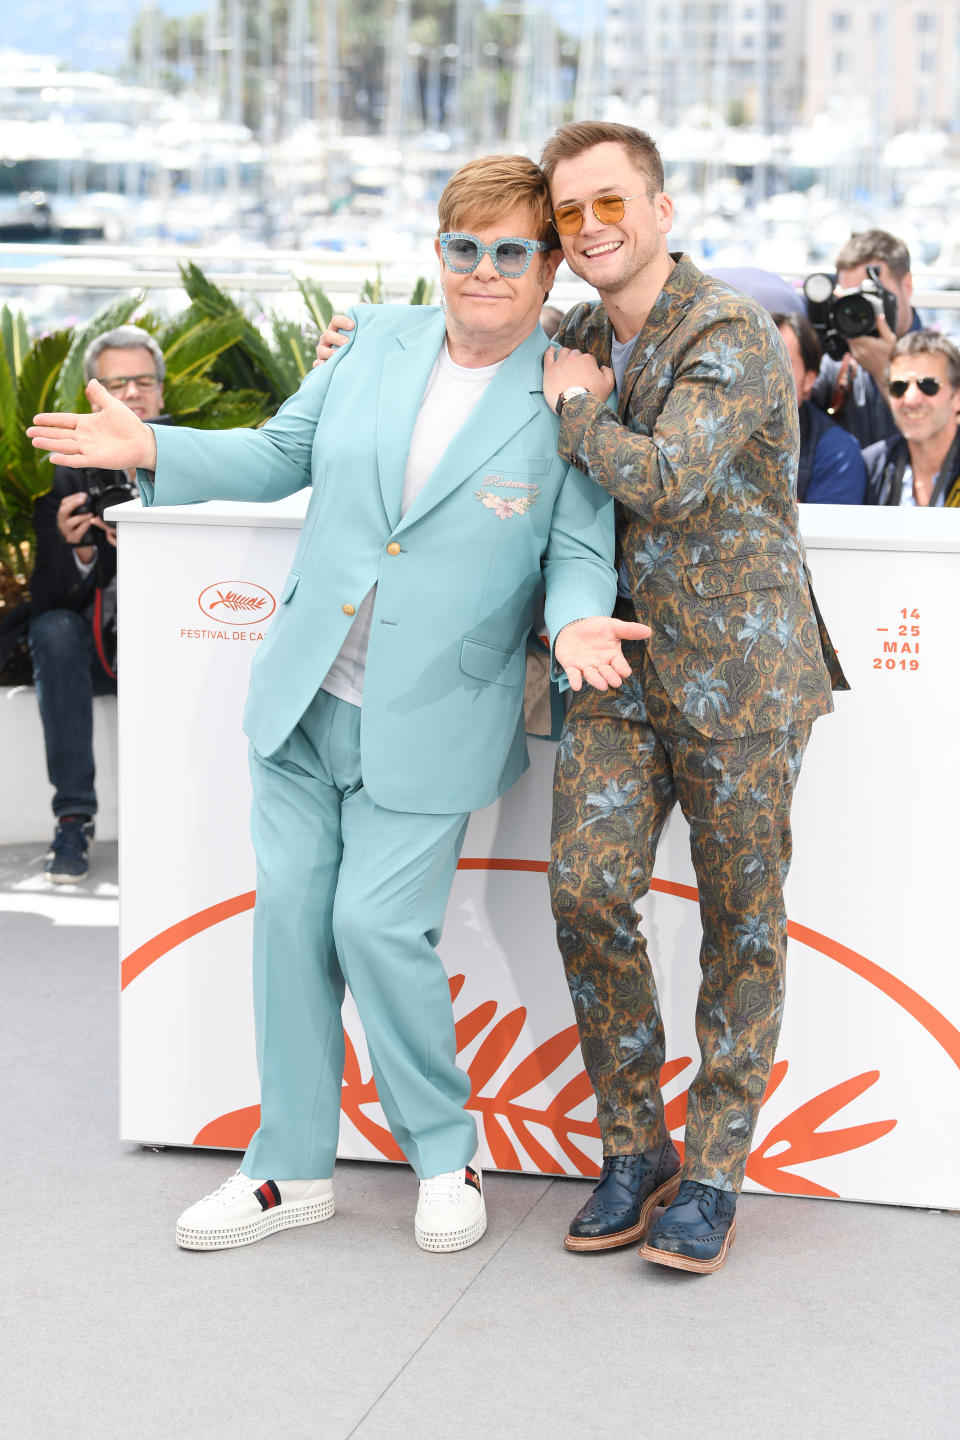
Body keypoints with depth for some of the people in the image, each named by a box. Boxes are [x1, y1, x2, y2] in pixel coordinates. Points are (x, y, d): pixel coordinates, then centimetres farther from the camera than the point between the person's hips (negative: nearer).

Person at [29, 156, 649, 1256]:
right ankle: (293, 1167, 21)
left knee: (377, 926, -9)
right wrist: (152, 449, 0)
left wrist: (576, 622, -26)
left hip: (429, 721, -5)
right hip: (304, 700, 5)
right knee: (289, 916, 7)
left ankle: (446, 1157, 16)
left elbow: (580, 550, -4)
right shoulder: (378, 340, 5)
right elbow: (280, 455, 13)